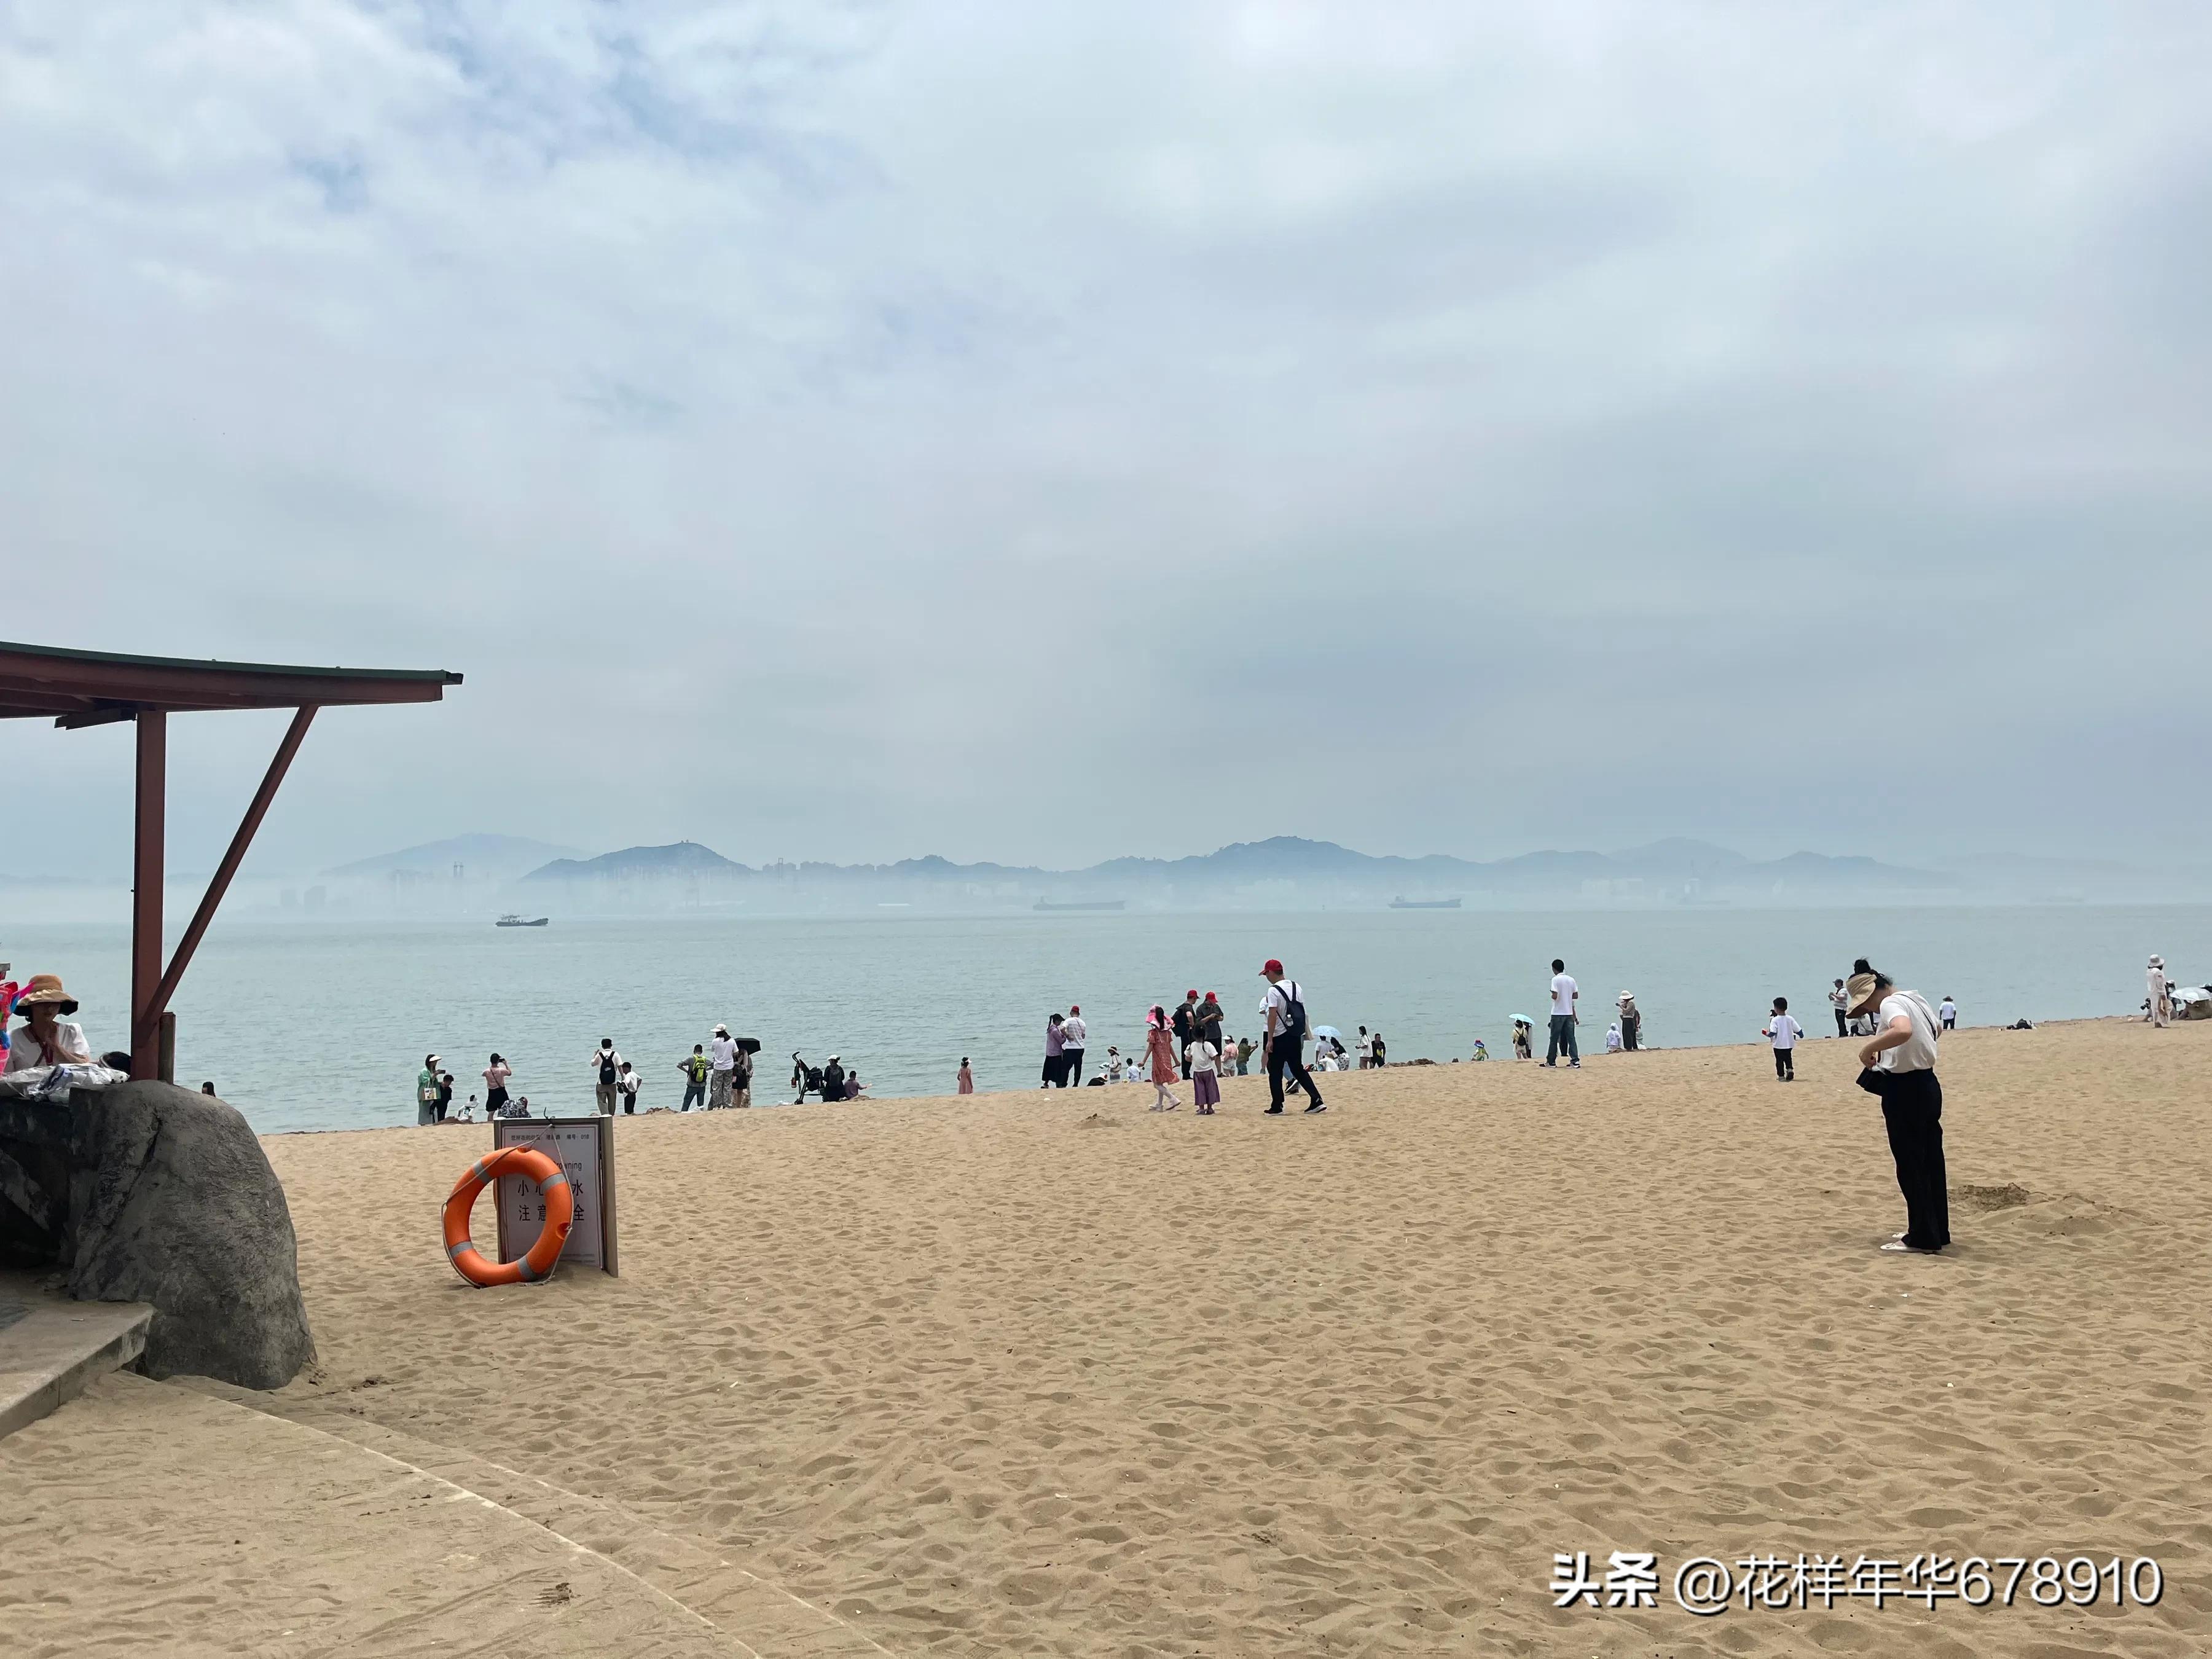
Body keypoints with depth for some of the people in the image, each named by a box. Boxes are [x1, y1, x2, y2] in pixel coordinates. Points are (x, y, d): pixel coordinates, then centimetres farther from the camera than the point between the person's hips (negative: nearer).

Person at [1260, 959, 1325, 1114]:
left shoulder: (1273, 990, -13)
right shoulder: (1297, 987, 9)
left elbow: (1273, 1015, -18)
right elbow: (1303, 1012, 12)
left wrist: (1270, 1040, -16)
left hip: (1280, 1037, -7)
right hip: (1296, 1036, 7)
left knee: (1275, 1071, 4)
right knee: (1298, 1069, 14)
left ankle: (1277, 1107, 5)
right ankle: (1316, 1100, 5)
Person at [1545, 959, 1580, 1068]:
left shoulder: (1555, 979, -11)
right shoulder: (1571, 979, 7)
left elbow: (1555, 996, -19)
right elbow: (1576, 996, 10)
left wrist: (1552, 996, 2)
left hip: (1558, 1013, -5)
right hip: (1569, 1013, 5)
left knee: (1554, 1038, 4)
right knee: (1571, 1038, 4)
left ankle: (1551, 1061, 9)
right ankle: (1575, 1060, -4)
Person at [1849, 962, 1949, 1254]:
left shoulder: (1891, 1004, -17)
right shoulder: (1915, 999, 13)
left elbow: (1903, 1031, -40)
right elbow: (1937, 1030, 34)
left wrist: (1868, 1048, -29)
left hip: (1905, 1091, -10)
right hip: (1928, 1084, 10)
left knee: (1910, 1166, -2)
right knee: (1930, 1162, 15)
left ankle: (1922, 1238, 3)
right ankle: (1937, 1232, 23)